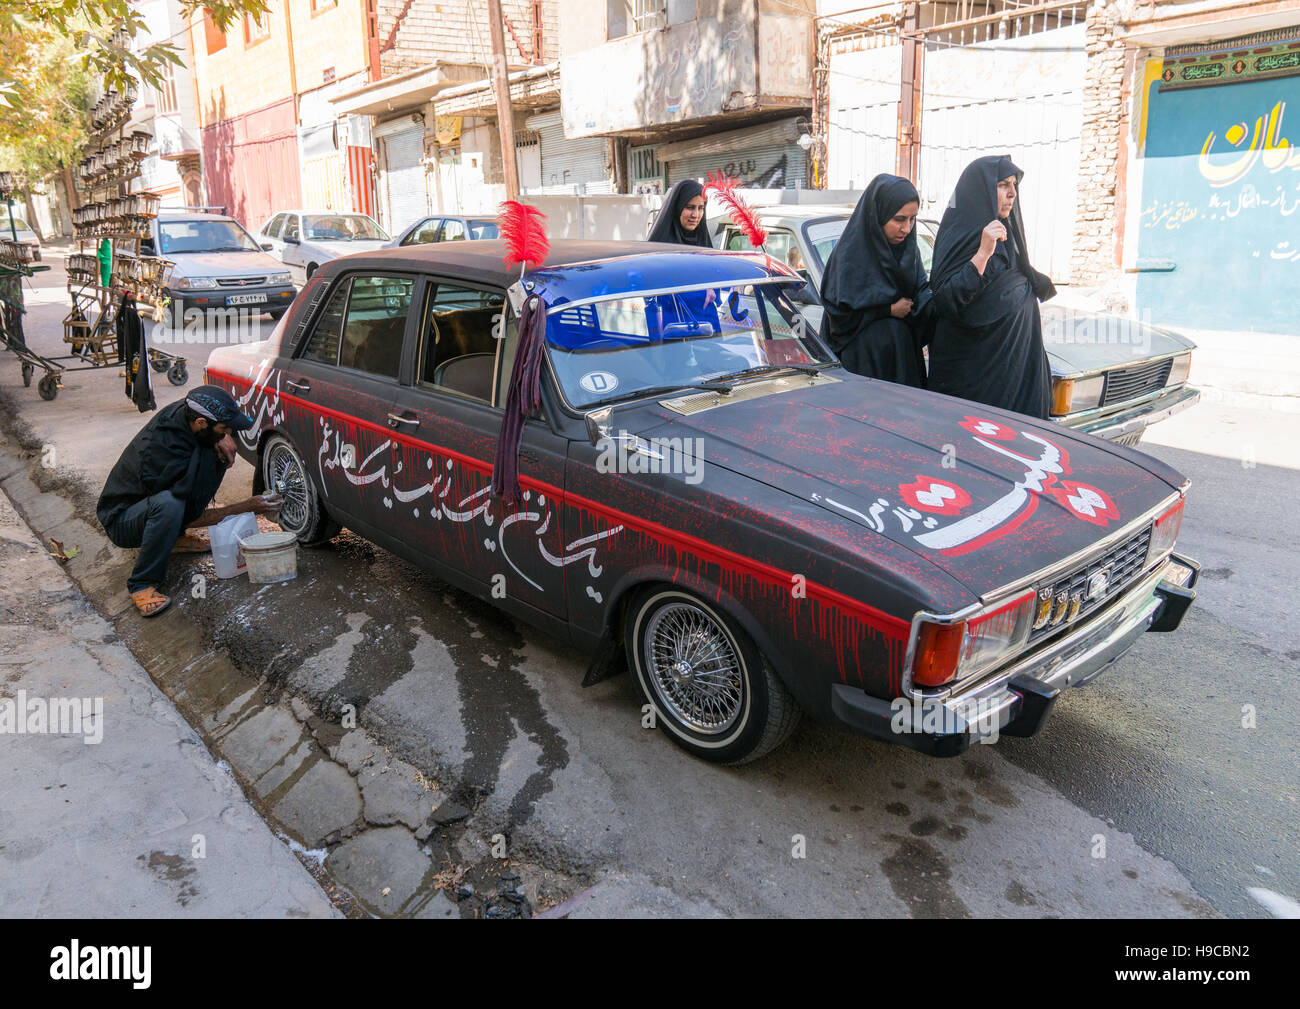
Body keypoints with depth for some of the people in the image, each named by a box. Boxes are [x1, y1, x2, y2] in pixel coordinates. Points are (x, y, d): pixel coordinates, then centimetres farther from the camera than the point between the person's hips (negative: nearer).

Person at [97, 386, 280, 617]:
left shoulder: (185, 411, -15)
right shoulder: (166, 452, -35)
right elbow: (190, 518, -22)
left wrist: (224, 437, -13)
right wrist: (247, 508, -19)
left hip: (151, 502, 8)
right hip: (120, 519, -8)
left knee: (213, 452, -12)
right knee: (169, 504, -41)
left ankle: (176, 536, 3)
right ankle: (141, 585, -22)